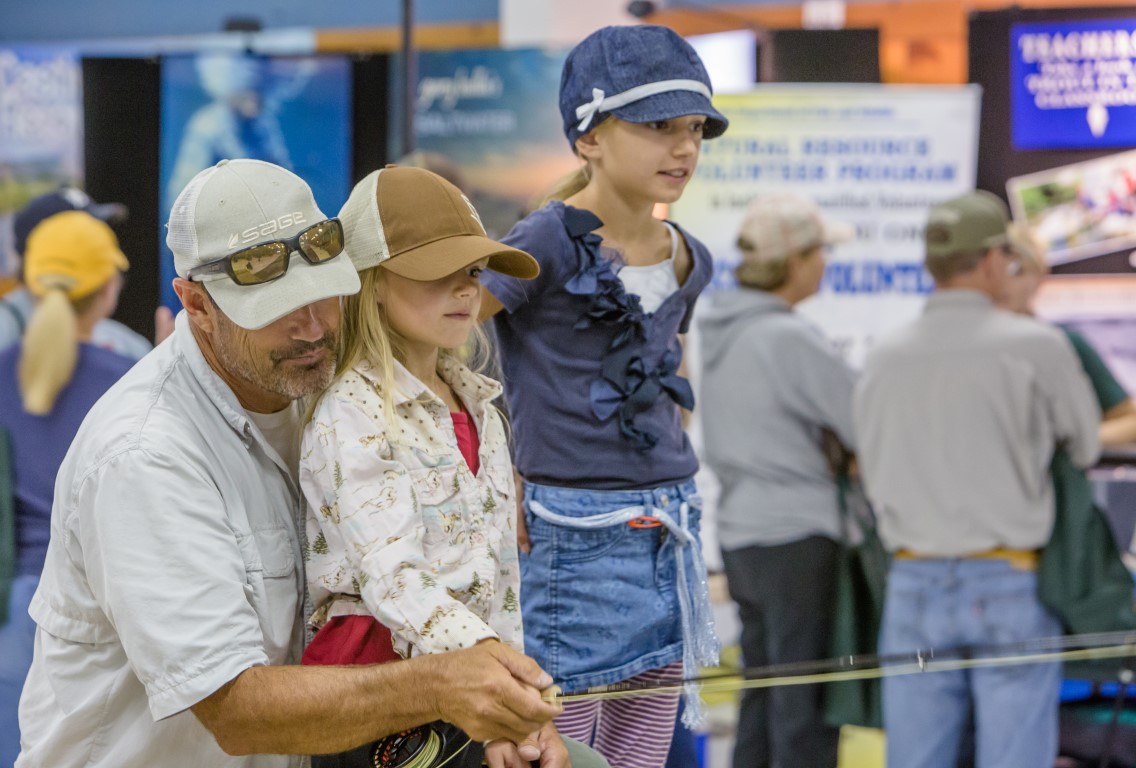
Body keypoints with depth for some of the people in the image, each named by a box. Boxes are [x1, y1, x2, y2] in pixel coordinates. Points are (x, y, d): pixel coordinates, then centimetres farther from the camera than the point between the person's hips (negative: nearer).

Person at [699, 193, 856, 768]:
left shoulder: (720, 331, 9)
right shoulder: (786, 338, -18)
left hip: (740, 532, 9)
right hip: (796, 534, -8)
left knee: (762, 700, 15)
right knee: (807, 708, -3)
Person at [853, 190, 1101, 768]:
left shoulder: (882, 361, 4)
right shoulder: (1038, 347, -9)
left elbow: (875, 478, 11)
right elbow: (1085, 445, 6)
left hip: (915, 589, 4)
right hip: (1011, 590, -3)